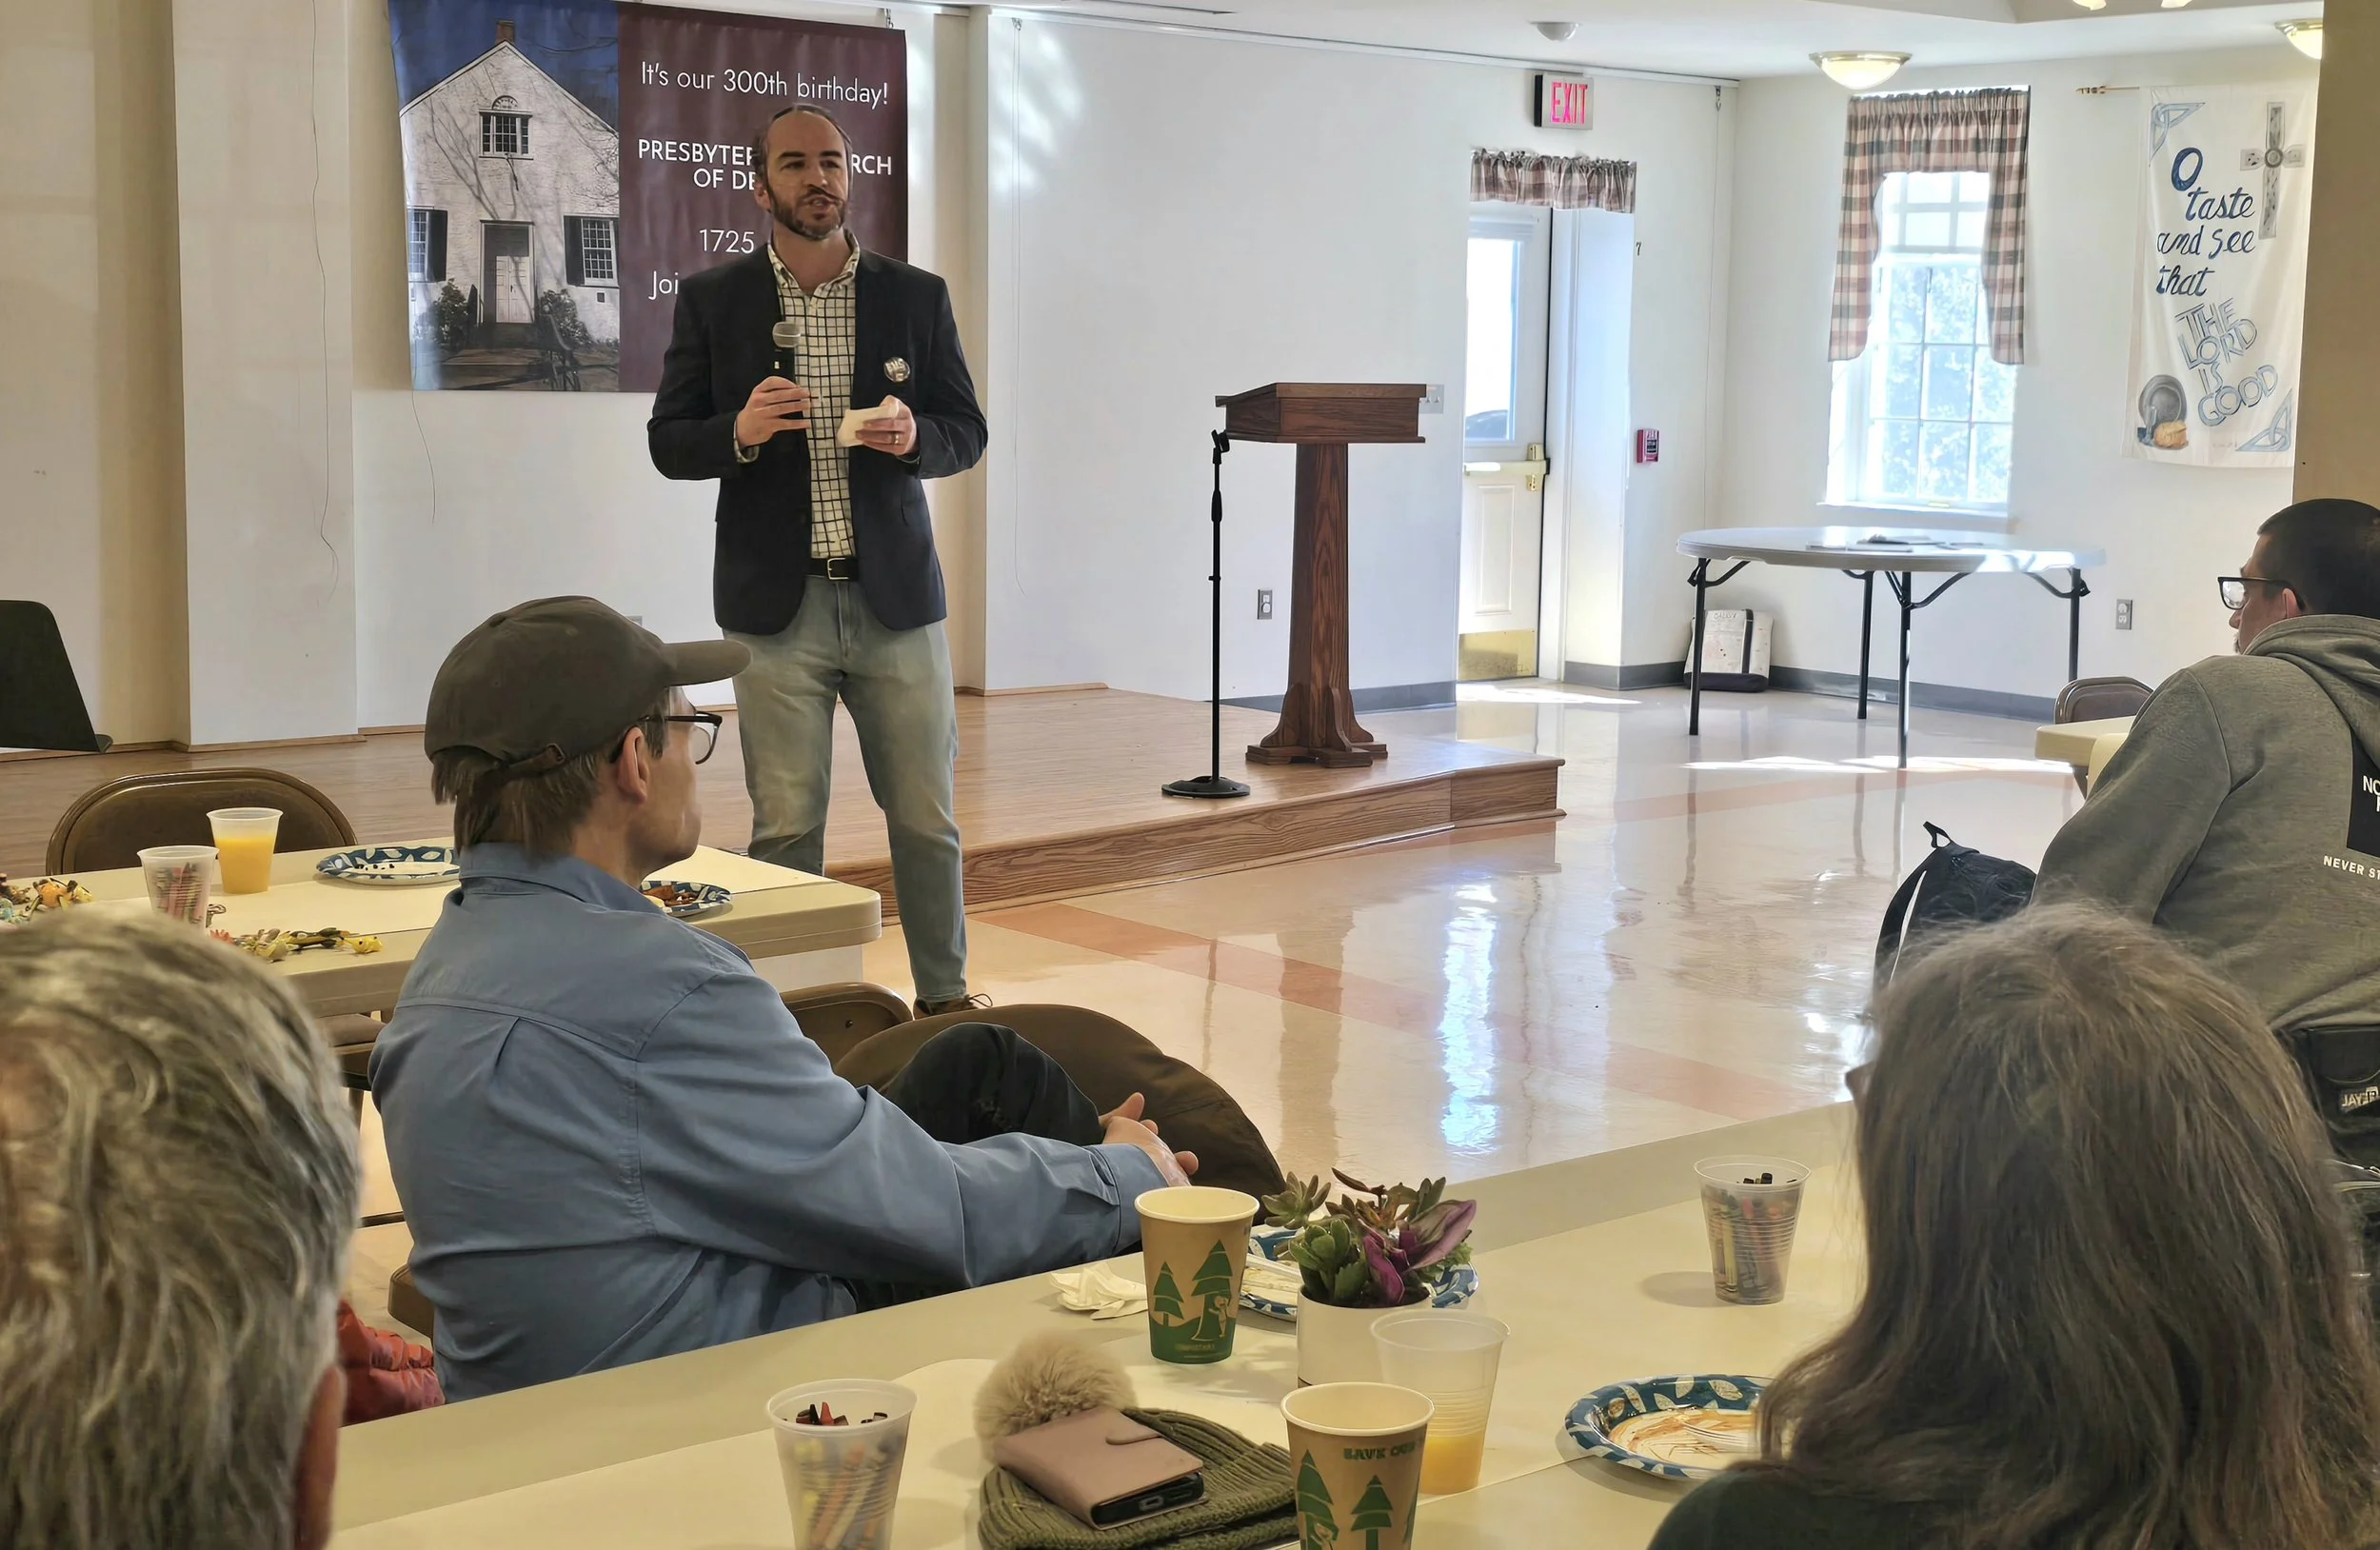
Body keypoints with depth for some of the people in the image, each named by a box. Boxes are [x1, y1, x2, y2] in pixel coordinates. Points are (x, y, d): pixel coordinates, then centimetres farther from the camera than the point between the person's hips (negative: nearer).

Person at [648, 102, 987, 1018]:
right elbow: (668, 443, 5)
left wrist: (914, 437, -14)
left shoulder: (915, 297, 7)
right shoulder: (712, 301, 4)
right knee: (785, 826, 1)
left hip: (896, 597, 1)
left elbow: (968, 433, 9)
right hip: (777, 602, -1)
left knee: (926, 816, 6)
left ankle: (946, 993, 19)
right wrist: (740, 432, -16)